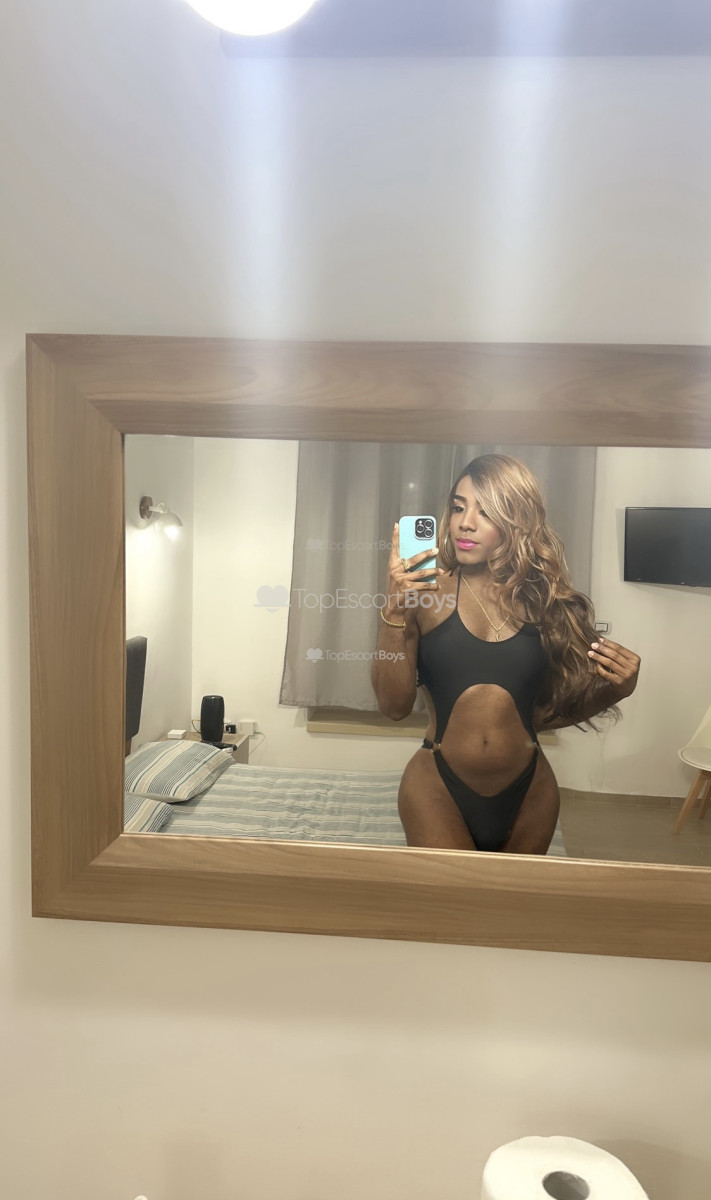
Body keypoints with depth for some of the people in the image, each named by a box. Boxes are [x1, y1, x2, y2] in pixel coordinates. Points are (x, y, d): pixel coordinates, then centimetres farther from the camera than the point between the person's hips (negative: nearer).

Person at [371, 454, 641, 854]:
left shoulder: (547, 598, -2)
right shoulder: (426, 592, -8)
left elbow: (551, 711, 6)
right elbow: (394, 705, -12)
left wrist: (613, 689, -10)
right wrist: (394, 612, -22)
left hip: (529, 795, 3)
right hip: (439, 790, -2)